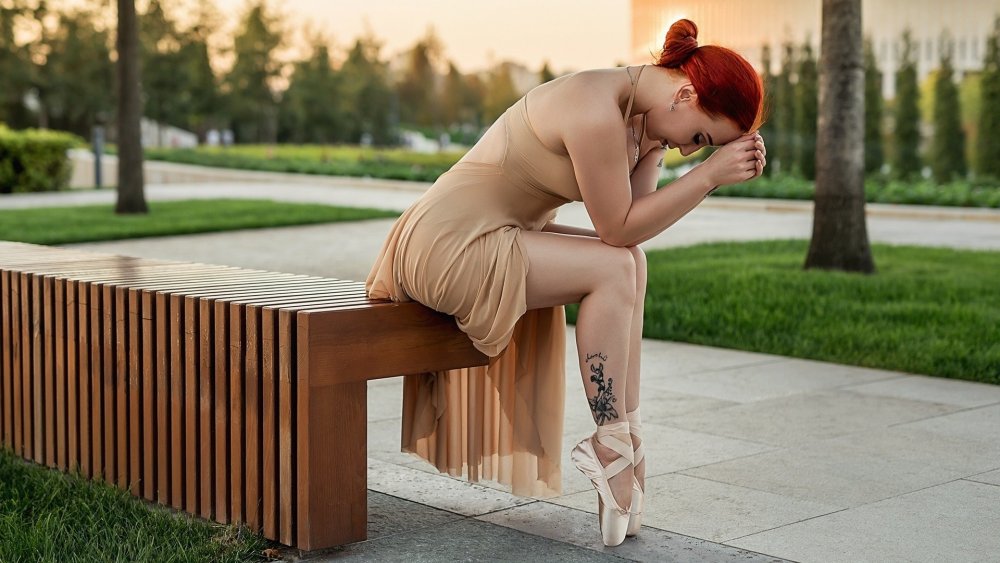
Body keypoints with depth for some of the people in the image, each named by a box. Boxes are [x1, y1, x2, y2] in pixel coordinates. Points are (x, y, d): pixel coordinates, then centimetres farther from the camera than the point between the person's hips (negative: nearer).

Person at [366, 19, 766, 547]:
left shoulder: (647, 112, 6)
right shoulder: (598, 112, -24)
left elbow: (635, 218, -1)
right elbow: (618, 228, -19)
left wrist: (727, 160, -8)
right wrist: (709, 173, -21)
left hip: (492, 237, 10)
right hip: (448, 241, -10)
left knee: (629, 266, 0)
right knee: (613, 269, -15)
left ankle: (624, 436, -1)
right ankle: (611, 444, -7)